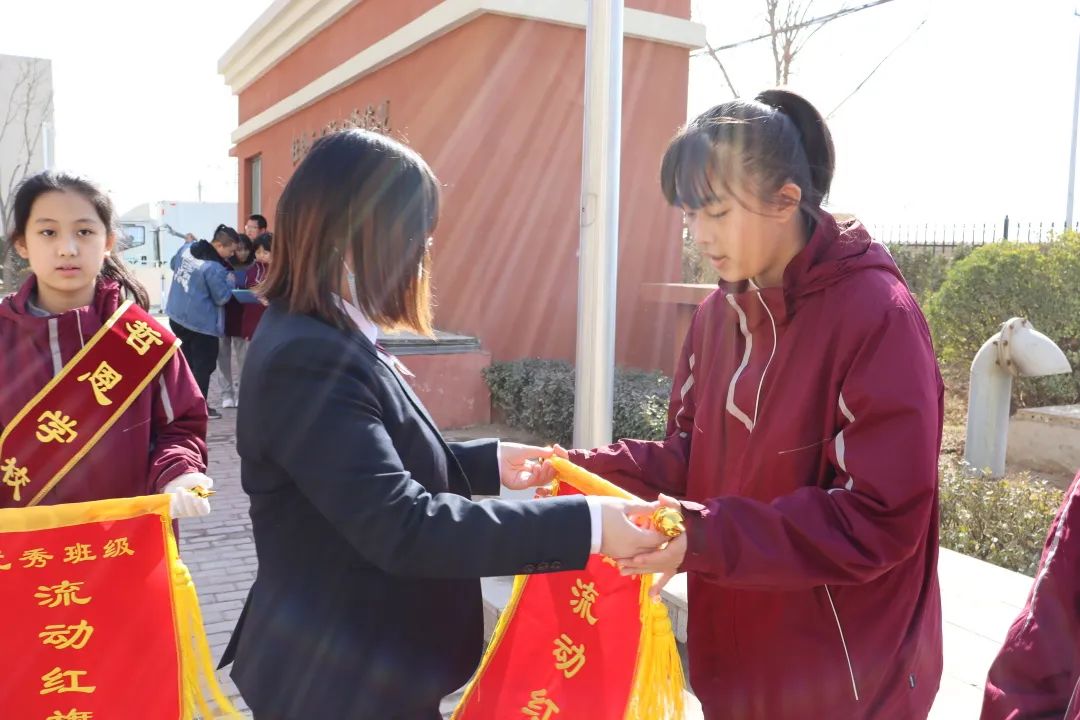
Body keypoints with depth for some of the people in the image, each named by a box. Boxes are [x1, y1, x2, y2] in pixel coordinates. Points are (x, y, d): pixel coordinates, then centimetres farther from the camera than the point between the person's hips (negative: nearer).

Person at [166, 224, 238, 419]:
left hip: (177, 316, 9)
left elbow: (173, 264, 17)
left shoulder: (187, 247, -2)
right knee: (203, 365, 4)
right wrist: (230, 281, -4)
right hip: (201, 323, -8)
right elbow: (222, 298, -18)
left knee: (186, 360, 21)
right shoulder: (214, 268, -27)